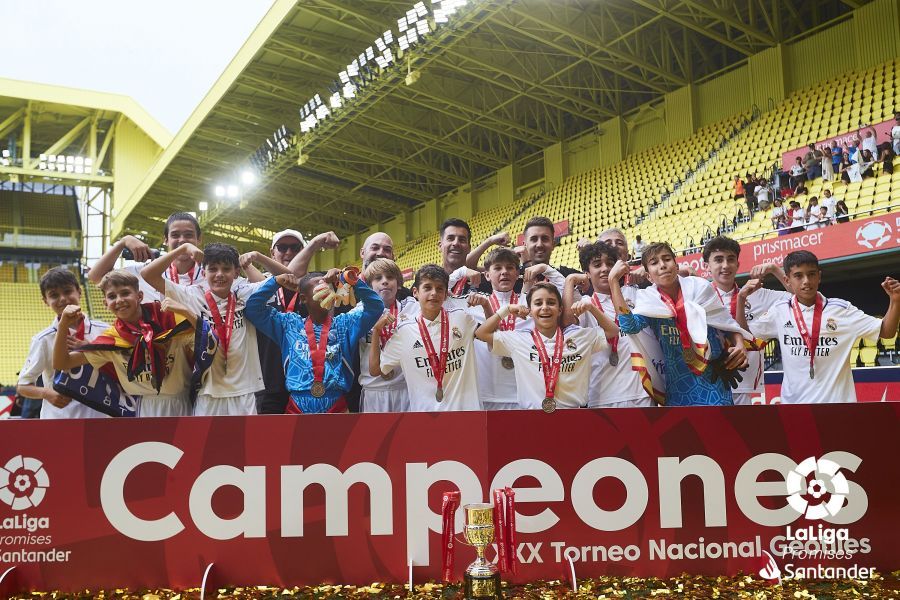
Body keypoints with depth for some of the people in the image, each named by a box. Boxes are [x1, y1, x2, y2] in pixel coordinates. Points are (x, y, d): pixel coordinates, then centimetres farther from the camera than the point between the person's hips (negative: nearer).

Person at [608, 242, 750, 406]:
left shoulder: (699, 287, -4)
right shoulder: (648, 299, -2)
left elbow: (727, 323, 6)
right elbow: (629, 325, -23)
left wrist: (739, 345, -15)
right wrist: (613, 280, -22)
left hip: (714, 374, -1)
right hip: (678, 379, 1)